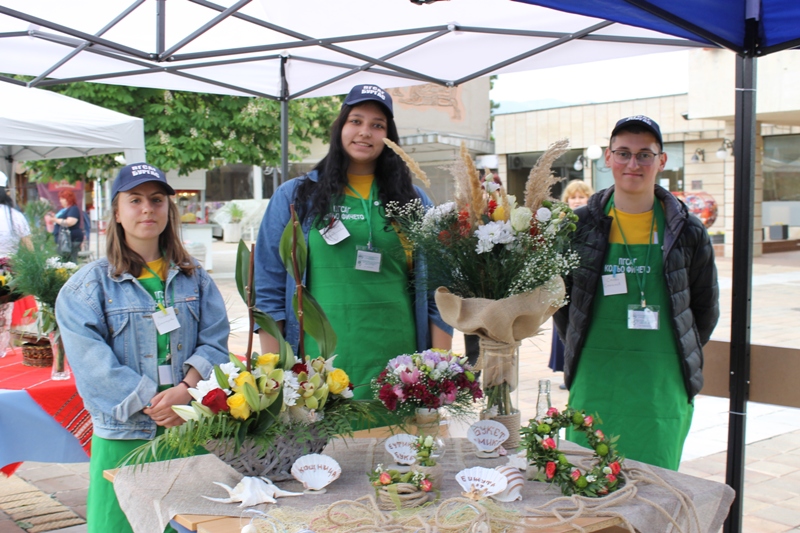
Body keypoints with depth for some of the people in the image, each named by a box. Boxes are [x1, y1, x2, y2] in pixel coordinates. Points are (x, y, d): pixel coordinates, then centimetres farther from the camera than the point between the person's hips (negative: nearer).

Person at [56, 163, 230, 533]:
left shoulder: (195, 278, 11)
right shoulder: (87, 286, 1)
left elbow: (215, 342, 2)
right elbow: (93, 363, -9)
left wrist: (186, 390, -16)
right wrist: (152, 404, -16)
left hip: (193, 431, 2)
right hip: (123, 436, -2)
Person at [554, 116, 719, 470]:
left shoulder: (687, 232, 3)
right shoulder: (581, 225, 2)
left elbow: (706, 309, 12)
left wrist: (680, 356, 8)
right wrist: (581, 349, 7)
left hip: (662, 388, 0)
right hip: (594, 385, 0)